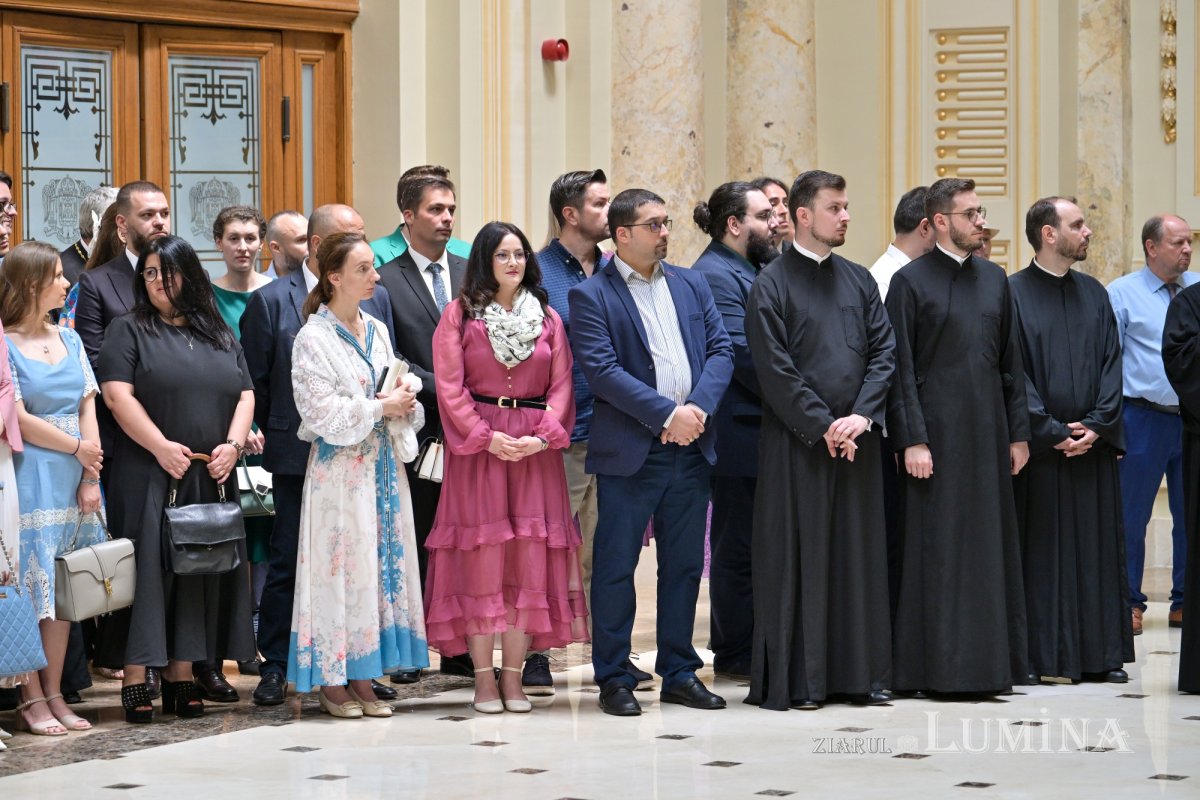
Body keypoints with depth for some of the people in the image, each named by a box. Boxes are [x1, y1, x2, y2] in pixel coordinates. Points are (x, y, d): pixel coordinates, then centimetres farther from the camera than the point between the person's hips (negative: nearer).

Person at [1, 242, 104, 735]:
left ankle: (54, 694, 11)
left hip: (72, 483, 6)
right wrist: (77, 449, -4)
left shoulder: (69, 341, 13)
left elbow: (88, 407, 7)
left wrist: (90, 477, -3)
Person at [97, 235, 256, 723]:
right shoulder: (129, 331, 3)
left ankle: (182, 675, 9)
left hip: (211, 478, 4)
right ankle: (136, 679, -6)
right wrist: (161, 446, -17)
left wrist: (233, 445, -6)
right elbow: (117, 395, -9)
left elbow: (245, 395, 12)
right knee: (148, 568, -7)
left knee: (200, 570, 4)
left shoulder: (220, 337, 17)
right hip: (148, 476, -4)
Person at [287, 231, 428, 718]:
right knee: (341, 566, -4)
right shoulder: (314, 338, -8)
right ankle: (331, 682, 4)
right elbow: (322, 411, -14)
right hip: (340, 467, -7)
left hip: (382, 464, 7)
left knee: (382, 562, 5)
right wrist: (379, 408, -13)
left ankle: (362, 678, 11)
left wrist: (404, 402, -2)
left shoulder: (377, 331, 12)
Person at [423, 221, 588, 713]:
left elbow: (560, 384, 7)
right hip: (477, 444, -3)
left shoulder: (547, 318, 12)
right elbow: (450, 385, -3)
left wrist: (543, 436, -9)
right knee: (481, 559, -5)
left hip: (535, 447, 3)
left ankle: (514, 676, 3)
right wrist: (487, 437, -13)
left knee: (529, 560, -1)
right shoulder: (460, 314, 3)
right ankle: (483, 678, -1)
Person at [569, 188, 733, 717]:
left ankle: (679, 672, 19)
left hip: (690, 449, 5)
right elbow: (602, 370, -14)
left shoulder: (692, 286, 13)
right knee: (615, 566, 0)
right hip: (629, 452, -5)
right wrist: (666, 414, -18)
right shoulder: (591, 296, -4)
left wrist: (699, 408, -11)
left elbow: (721, 350, 7)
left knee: (684, 564, 10)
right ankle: (614, 679, 8)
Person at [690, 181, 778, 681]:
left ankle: (754, 650, 20)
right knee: (737, 546, -2)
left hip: (762, 430, 10)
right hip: (740, 433, -10)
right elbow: (741, 353, -21)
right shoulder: (715, 276, -15)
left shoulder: (753, 271, 17)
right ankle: (734, 655, 5)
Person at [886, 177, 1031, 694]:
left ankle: (990, 661, 13)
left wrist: (1018, 432, 10)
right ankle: (937, 666, 1)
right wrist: (911, 440, -14)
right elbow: (901, 368, -7)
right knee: (935, 549, -3)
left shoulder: (994, 279, 12)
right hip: (937, 434, -5)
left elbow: (1010, 361, 15)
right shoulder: (911, 281, -4)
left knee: (990, 547, 7)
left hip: (988, 433, 6)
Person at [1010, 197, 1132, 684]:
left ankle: (1100, 655, 9)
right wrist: (1052, 431, -13)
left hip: (1092, 442, 5)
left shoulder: (1093, 294, 12)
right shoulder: (1013, 293, -3)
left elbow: (1111, 364, 9)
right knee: (1039, 550, -3)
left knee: (1097, 548, 5)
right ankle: (1037, 657, 1)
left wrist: (1096, 424, -6)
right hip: (1037, 445, -5)